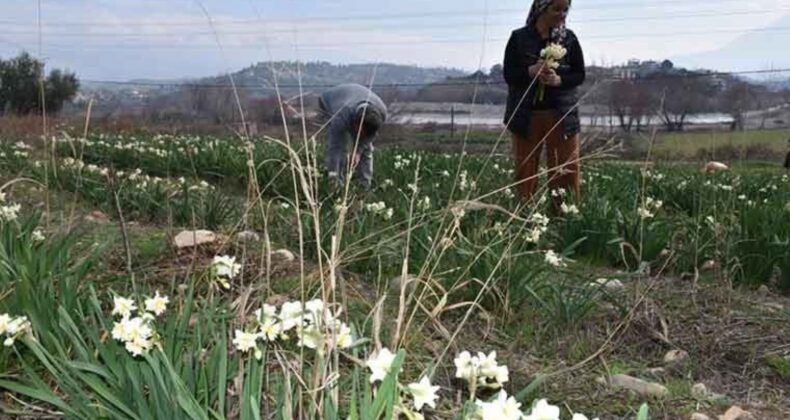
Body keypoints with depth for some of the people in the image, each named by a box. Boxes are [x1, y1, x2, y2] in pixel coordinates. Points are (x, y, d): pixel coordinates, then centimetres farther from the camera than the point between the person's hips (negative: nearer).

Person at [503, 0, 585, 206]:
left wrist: (559, 79, -17)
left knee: (567, 170, 0)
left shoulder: (569, 38, 3)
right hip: (526, 114, -1)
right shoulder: (519, 37, 0)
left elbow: (579, 75, 3)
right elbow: (509, 74, -2)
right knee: (525, 170, 6)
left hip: (561, 113, 1)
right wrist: (530, 71, -21)